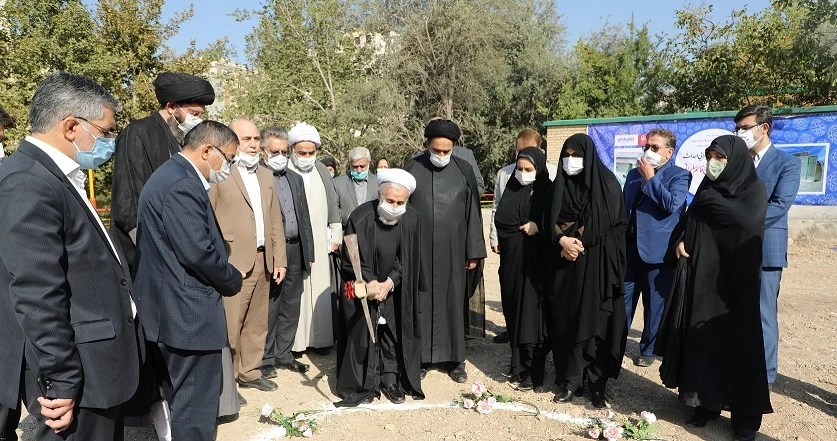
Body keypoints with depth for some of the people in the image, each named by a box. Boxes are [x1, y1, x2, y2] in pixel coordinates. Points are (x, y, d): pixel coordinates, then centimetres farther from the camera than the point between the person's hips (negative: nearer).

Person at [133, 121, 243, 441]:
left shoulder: (172, 176, 14)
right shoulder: (182, 184, -20)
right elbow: (198, 252, -25)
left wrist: (225, 278, 10)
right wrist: (233, 281, -8)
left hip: (173, 310, 11)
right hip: (188, 313, -11)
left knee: (186, 398, 23)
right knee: (196, 403, 2)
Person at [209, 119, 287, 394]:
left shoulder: (266, 175, 17)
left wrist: (279, 259, 12)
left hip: (263, 262, 7)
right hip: (232, 263, -6)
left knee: (257, 324, 14)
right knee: (229, 325, -1)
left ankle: (250, 373, 28)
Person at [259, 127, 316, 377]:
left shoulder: (295, 179, 15)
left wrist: (308, 254, 13)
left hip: (295, 250, 7)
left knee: (291, 307, 14)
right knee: (268, 309, 4)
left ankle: (283, 354, 29)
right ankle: (265, 359, 19)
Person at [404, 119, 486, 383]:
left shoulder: (464, 171, 0)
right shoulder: (412, 169, -2)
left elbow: (473, 212, 4)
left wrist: (474, 251, 3)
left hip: (453, 249, 1)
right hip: (419, 249, 0)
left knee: (452, 301, 7)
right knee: (420, 301, 6)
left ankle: (454, 358, 20)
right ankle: (421, 356, 19)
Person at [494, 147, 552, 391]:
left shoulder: (548, 191, -1)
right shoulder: (512, 190, 9)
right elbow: (500, 219, 0)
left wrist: (538, 226, -16)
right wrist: (524, 229, -9)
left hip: (536, 261, -4)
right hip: (513, 259, 4)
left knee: (532, 313, -3)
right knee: (515, 311, 9)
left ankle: (533, 371, 5)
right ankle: (518, 365, 21)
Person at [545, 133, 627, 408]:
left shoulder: (606, 182, -2)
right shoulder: (561, 183, 10)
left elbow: (609, 222, -10)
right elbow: (551, 219, 3)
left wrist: (578, 242, -12)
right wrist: (563, 240, -15)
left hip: (596, 261, -4)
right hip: (566, 261, 4)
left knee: (595, 321, -2)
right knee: (566, 320, 3)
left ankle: (597, 384, 10)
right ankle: (570, 381, 13)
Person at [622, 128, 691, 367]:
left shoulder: (679, 175, -2)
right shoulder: (634, 174, 16)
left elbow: (672, 204, -20)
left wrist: (650, 179, -13)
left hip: (656, 252, -5)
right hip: (629, 249, 5)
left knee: (654, 305, 7)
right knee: (622, 302, 8)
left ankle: (648, 350, 22)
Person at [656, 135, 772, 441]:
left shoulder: (753, 190, -5)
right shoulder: (708, 189, 11)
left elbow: (747, 220, -23)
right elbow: (687, 220, 11)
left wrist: (709, 201, -12)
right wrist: (680, 240, -9)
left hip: (733, 281, -5)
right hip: (700, 277, 5)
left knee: (736, 342, 1)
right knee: (701, 340, 8)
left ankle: (746, 415, 14)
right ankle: (707, 402, 22)